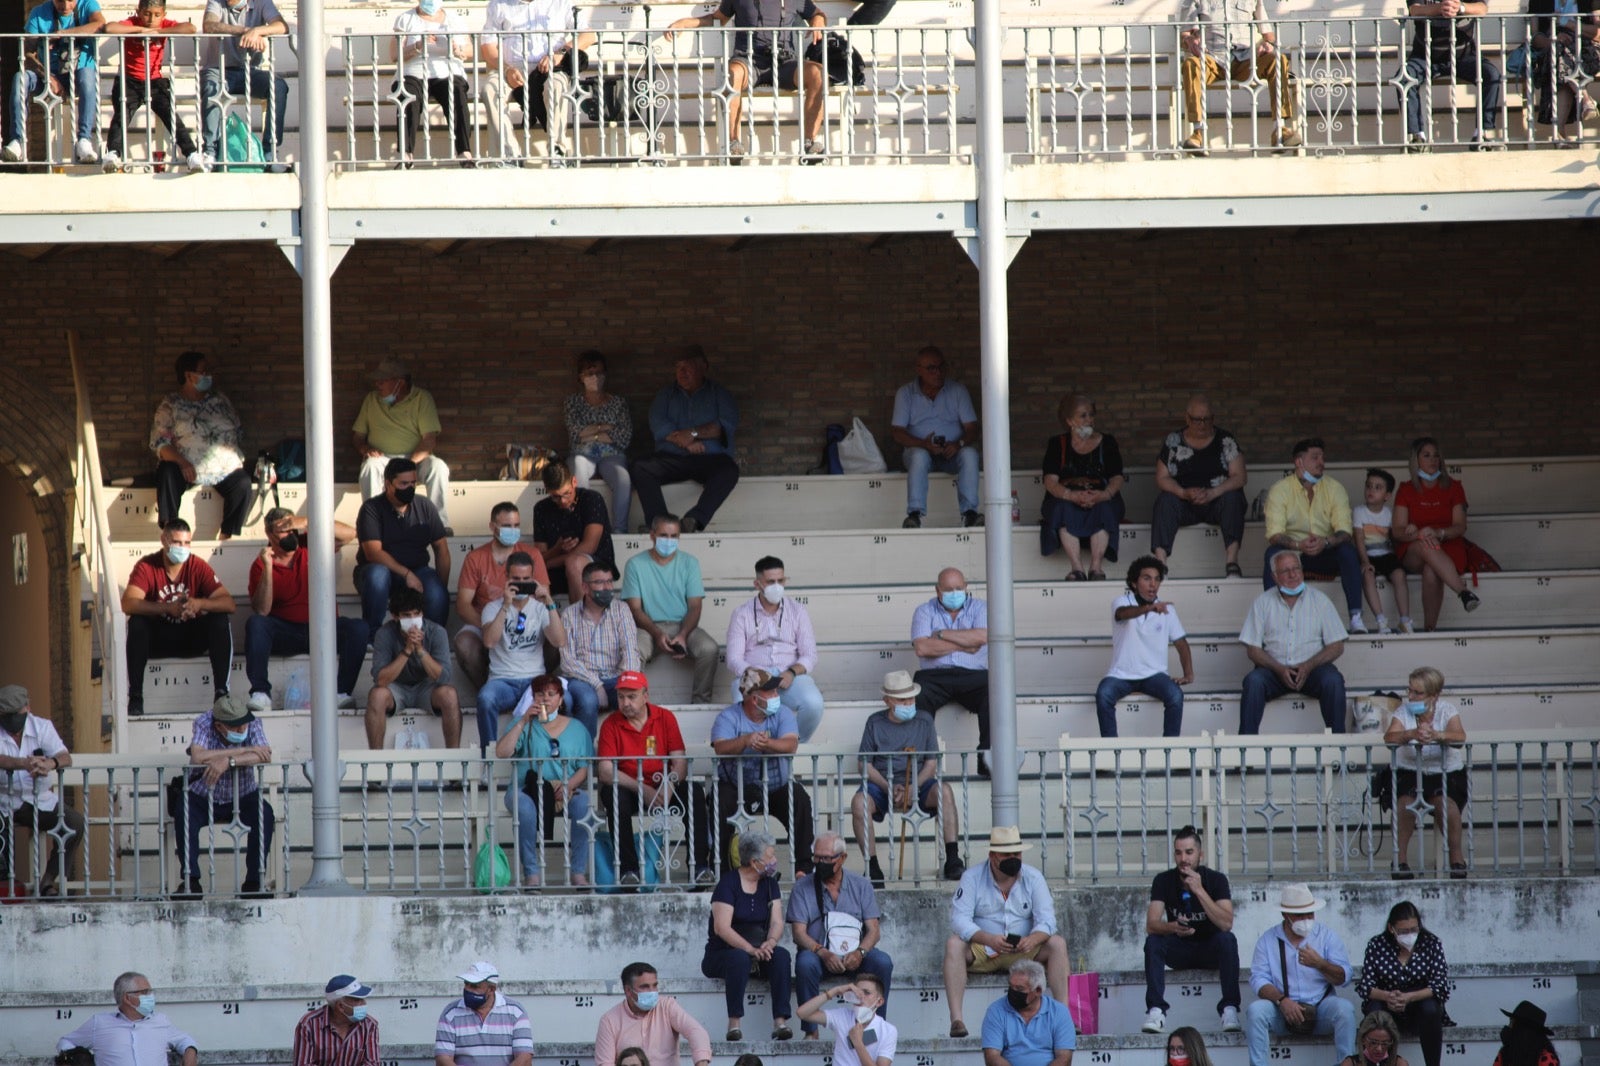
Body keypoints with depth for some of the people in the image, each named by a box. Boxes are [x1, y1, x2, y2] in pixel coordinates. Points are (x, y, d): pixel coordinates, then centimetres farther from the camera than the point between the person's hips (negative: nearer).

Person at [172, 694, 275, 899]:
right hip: (203, 798, -1)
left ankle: (253, 881, -20)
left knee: (265, 814, -28)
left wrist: (228, 761, -39)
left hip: (243, 798, 1)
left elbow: (265, 757, -27)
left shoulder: (253, 723, -12)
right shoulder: (203, 724, -17)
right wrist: (244, 751, -31)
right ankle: (191, 881, -25)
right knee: (183, 812, -31)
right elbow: (197, 757, -35)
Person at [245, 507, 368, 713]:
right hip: (285, 633, -1)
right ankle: (260, 693, -34)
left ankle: (343, 693, -30)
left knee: (358, 628, -26)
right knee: (255, 623, -30)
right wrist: (268, 568, -21)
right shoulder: (261, 564, 0)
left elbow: (349, 534, -8)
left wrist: (308, 523, -17)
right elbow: (261, 611, -12)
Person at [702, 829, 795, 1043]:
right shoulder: (729, 883, -10)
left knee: (781, 955, -26)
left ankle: (780, 1022, -34)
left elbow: (777, 923, -1)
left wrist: (771, 942, -24)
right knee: (739, 957, -38)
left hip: (759, 953, 5)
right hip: (722, 953, -5)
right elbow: (722, 928, -20)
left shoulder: (769, 883, 7)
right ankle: (734, 1023, -37)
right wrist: (751, 949, -32)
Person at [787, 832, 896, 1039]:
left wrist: (859, 952, -21)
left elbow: (874, 930, 1)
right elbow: (799, 933, -4)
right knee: (806, 963, -35)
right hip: (818, 954, -1)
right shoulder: (803, 887, 5)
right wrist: (823, 953, -24)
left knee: (882, 961, -28)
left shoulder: (861, 886, 9)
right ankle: (810, 1030, -29)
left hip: (854, 957, 1)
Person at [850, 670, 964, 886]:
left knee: (944, 791, -31)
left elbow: (932, 763, 5)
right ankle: (872, 867, -28)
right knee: (859, 802, -33)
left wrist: (913, 788, -14)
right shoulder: (875, 722, 6)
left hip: (917, 782, 1)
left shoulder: (924, 720, 9)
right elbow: (865, 765, 3)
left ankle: (952, 860, -31)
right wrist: (889, 788, -14)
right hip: (881, 783, -1)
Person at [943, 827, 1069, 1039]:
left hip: (1023, 952, 2)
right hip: (981, 954, -2)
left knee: (1057, 944, -23)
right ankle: (956, 1019, -38)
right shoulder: (972, 878, -5)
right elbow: (959, 919, -15)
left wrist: (1032, 940, -31)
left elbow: (1046, 920, -7)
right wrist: (989, 940, -34)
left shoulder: (1033, 878, 1)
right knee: (953, 944, -31)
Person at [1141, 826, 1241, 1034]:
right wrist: (1173, 927, -41)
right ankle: (1155, 1010, -34)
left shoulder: (1216, 879, -12)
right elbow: (1151, 925, -18)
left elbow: (1226, 924, -25)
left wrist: (1199, 891, -32)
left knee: (1227, 939, -32)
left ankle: (1230, 1009, -34)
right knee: (1152, 941, -27)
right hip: (1180, 950, 1)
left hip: (1210, 950, -1)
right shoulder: (1164, 881, -8)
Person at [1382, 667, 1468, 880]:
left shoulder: (1446, 710, -6)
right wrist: (1412, 734, -46)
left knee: (1446, 804, -31)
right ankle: (1400, 860, -16)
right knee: (1405, 803, -30)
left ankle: (1457, 858, -11)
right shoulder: (1403, 711, -4)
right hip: (1410, 773, 1)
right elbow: (1389, 737, -24)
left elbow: (1459, 737, -26)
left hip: (1447, 773, -1)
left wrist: (1436, 735, -48)